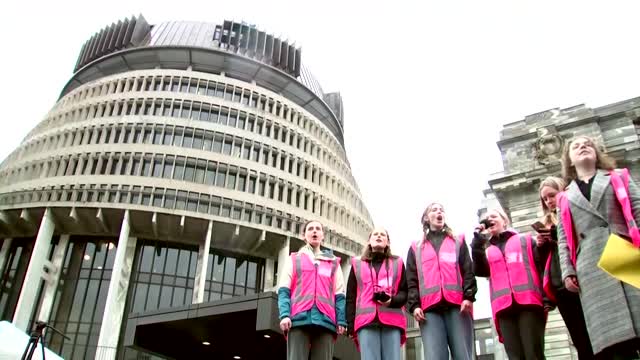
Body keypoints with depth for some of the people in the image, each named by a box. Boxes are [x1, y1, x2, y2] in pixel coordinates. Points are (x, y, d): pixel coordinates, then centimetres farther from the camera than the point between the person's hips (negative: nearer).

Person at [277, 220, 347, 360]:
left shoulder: (333, 263, 23)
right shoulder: (294, 259, 21)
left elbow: (339, 295, 14)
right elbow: (284, 290, 9)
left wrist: (341, 321, 0)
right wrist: (284, 314, -8)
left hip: (325, 320, 1)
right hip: (299, 319, -1)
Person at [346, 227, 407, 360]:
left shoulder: (397, 263, 21)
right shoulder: (357, 264, 20)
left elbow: (404, 292, 13)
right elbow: (351, 296, 14)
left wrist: (392, 301, -10)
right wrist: (350, 324, 3)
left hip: (392, 320, 1)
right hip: (366, 321, 0)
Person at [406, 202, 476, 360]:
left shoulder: (458, 242, 24)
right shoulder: (416, 248, 24)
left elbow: (468, 271, 12)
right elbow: (412, 280, 15)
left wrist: (469, 296, -4)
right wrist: (414, 305, -1)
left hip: (457, 305, 0)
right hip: (430, 309, 0)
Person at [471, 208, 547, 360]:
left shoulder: (525, 241, 20)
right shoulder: (488, 251, 25)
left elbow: (543, 266, 10)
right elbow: (480, 271, 5)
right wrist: (478, 240, 5)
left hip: (528, 302, -2)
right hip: (504, 307, 2)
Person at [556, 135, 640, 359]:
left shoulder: (619, 178, 21)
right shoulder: (565, 198, 21)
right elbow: (564, 239, 15)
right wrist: (567, 272, 1)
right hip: (592, 266, 1)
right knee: (614, 338, -10)